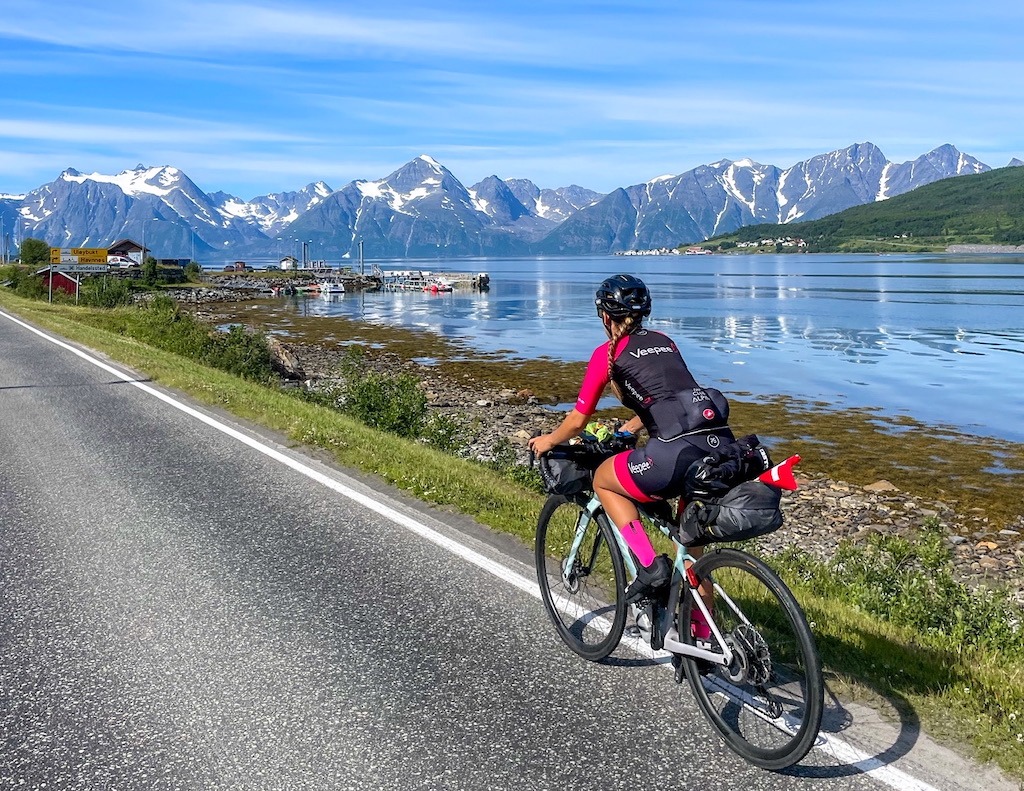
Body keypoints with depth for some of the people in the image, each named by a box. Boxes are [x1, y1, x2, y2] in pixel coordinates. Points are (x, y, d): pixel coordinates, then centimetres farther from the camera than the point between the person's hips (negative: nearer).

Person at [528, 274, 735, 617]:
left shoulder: (608, 353, 9)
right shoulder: (664, 342, 26)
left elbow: (576, 422, 14)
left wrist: (546, 442, 34)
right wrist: (625, 431, 55)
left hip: (679, 451, -7)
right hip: (722, 443, 7)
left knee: (603, 480, 21)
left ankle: (650, 566, 7)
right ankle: (702, 632, 33)